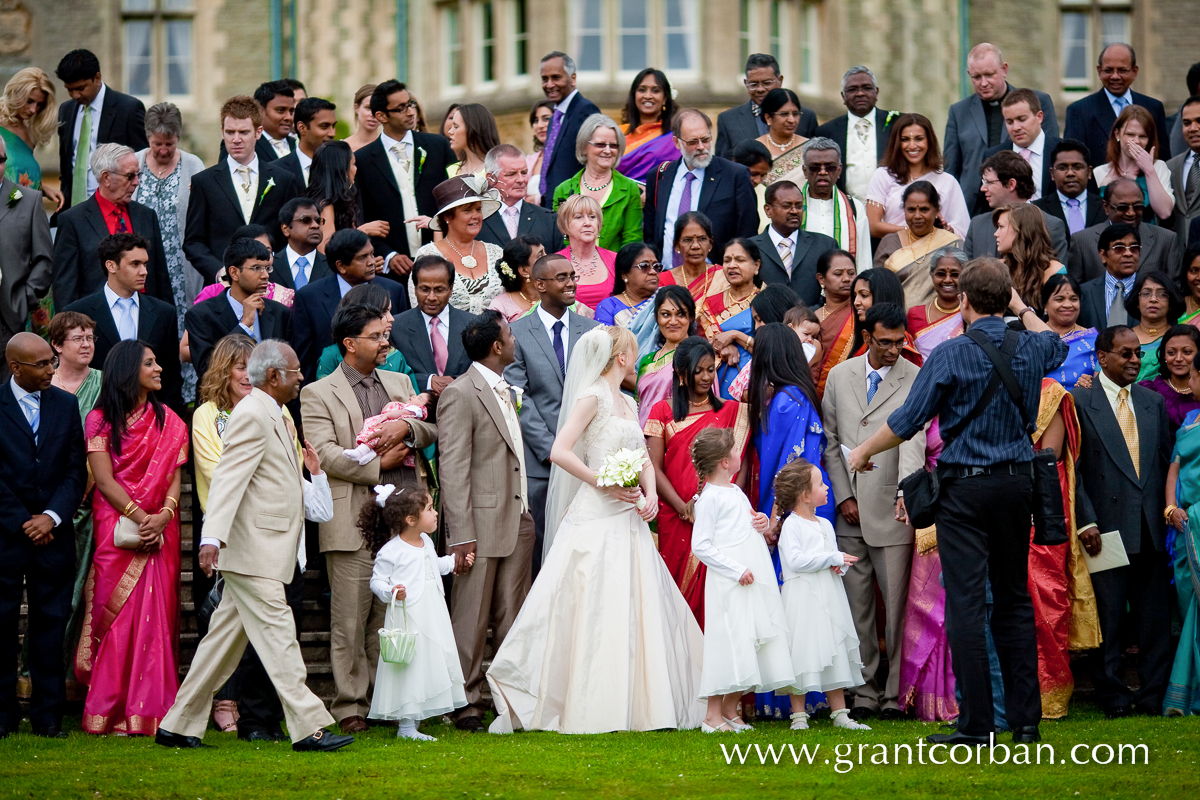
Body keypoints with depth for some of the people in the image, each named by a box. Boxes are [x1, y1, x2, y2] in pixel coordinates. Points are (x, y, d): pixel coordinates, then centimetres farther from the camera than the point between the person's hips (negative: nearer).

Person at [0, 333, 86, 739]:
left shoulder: (65, 404, 10)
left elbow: (76, 470, 7)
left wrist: (52, 517, -6)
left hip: (53, 534, 3)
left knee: (51, 624, 2)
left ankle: (48, 716, 5)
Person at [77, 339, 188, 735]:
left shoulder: (168, 421, 13)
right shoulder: (101, 420, 3)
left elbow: (174, 475, 5)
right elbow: (104, 480, -4)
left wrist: (163, 516, -13)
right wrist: (140, 517, -14)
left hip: (160, 532, 3)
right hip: (116, 530, -3)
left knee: (155, 617, -2)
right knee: (116, 617, -5)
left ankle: (148, 711, -2)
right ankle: (109, 713, -3)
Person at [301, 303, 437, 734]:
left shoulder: (400, 383, 19)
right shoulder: (318, 394, 2)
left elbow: (431, 430, 11)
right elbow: (324, 454, -9)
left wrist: (406, 427, -10)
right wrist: (377, 465, -11)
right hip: (353, 521, -5)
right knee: (351, 618, -2)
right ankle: (351, 705, 3)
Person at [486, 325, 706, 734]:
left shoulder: (628, 403, 17)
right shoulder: (593, 397, -8)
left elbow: (643, 458, 19)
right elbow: (560, 451, -16)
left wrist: (650, 493, -1)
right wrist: (607, 485, -16)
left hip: (629, 520, 8)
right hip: (597, 519, -8)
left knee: (635, 611, 7)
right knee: (594, 611, -8)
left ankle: (633, 703, 12)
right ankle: (589, 710, -5)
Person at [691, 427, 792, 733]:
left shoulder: (737, 493, 16)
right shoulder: (710, 498, -10)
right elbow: (701, 545, -15)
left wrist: (762, 523, 6)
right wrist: (737, 570, -19)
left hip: (755, 582, 9)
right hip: (729, 584, -9)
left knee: (750, 643, 7)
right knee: (730, 642, -10)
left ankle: (730, 710, 14)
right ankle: (713, 715, -5)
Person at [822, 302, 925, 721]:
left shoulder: (916, 380, -2)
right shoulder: (839, 376, 10)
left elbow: (914, 439, -15)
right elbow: (830, 442, 12)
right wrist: (842, 496, 2)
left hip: (892, 511, -3)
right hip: (848, 511, 3)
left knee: (897, 604, -2)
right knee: (856, 604, 6)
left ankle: (896, 693, 6)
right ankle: (865, 690, 14)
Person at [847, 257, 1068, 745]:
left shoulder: (951, 354, -11)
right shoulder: (1030, 348, 3)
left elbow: (908, 421, -7)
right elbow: (1056, 347, 30)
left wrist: (864, 451, 8)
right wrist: (1021, 308, 33)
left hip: (965, 486, -5)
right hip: (1017, 482, 5)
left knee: (967, 603, -5)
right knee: (1014, 599, 13)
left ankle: (976, 724, -7)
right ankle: (1025, 718, 11)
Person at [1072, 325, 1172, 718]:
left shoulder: (1154, 402, 15)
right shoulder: (1080, 401, -1)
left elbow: (1167, 462, 17)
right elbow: (1071, 468, -5)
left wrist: (1168, 512, 7)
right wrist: (1086, 521, -12)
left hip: (1151, 528, 5)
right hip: (1107, 529, -5)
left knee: (1155, 619, 5)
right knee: (1107, 619, 0)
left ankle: (1153, 697, 11)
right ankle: (1113, 697, 7)